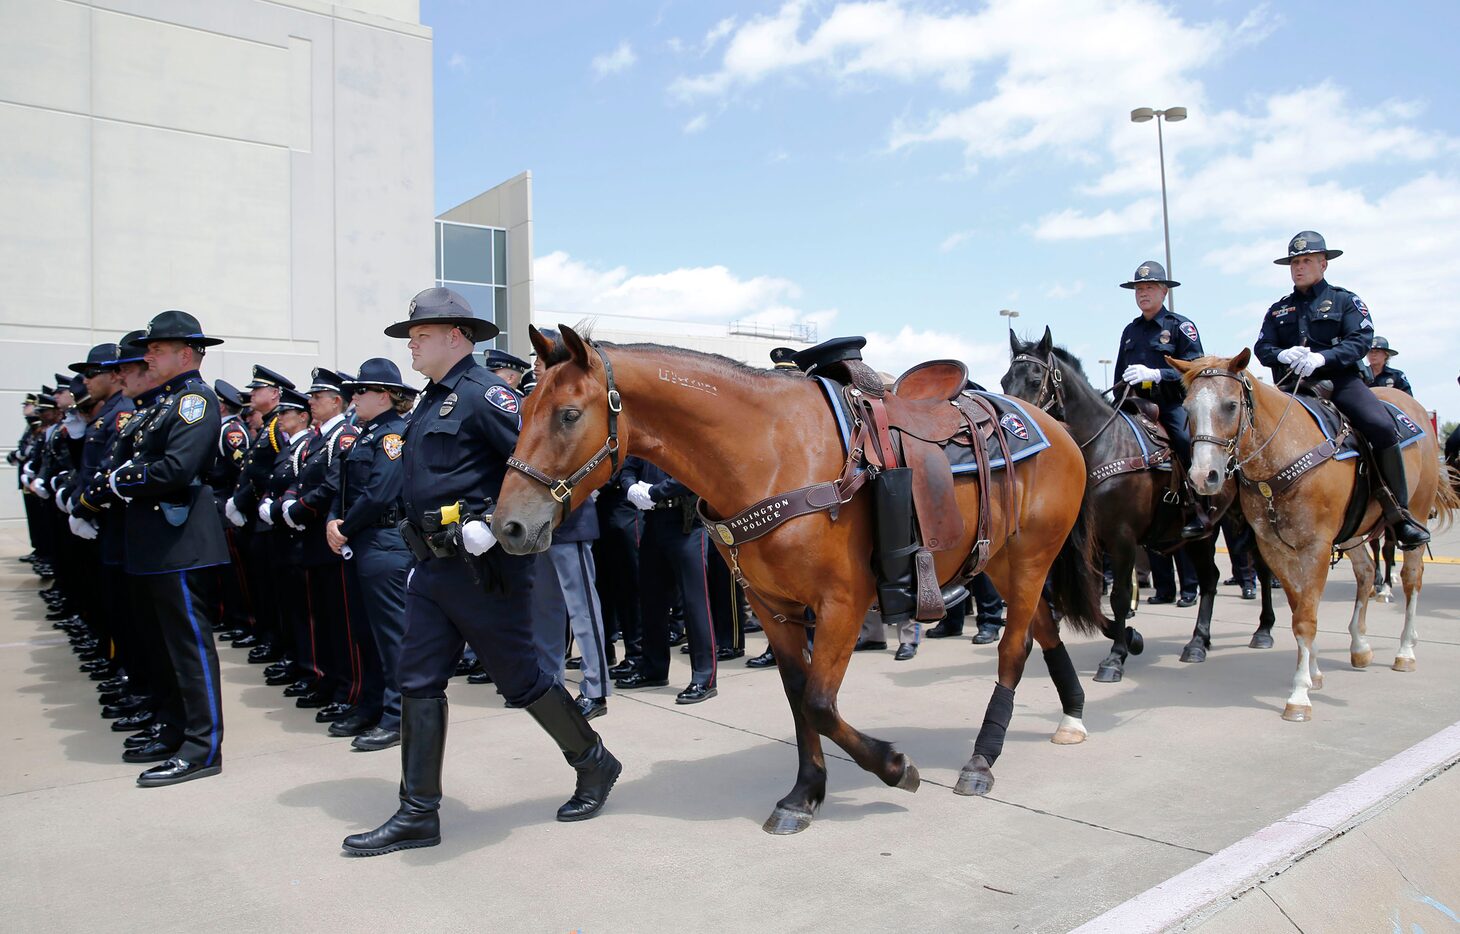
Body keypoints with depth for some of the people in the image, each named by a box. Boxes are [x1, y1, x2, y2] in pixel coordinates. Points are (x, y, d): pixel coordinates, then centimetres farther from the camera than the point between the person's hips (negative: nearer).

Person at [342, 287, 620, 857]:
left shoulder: (482, 393, -13)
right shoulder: (431, 401, 16)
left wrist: (497, 523, -26)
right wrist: (424, 554, 21)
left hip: (483, 568, -9)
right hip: (433, 568, 9)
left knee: (520, 680, 3)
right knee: (419, 683, 7)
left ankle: (595, 765, 24)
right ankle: (418, 814, 17)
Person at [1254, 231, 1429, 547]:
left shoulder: (1345, 301, 10)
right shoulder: (1278, 309, 20)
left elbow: (1362, 340, -5)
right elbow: (1262, 347, 9)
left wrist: (1322, 358, -23)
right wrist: (1284, 355, -15)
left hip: (1339, 381, -3)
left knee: (1382, 428, -27)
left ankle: (1398, 512, -14)